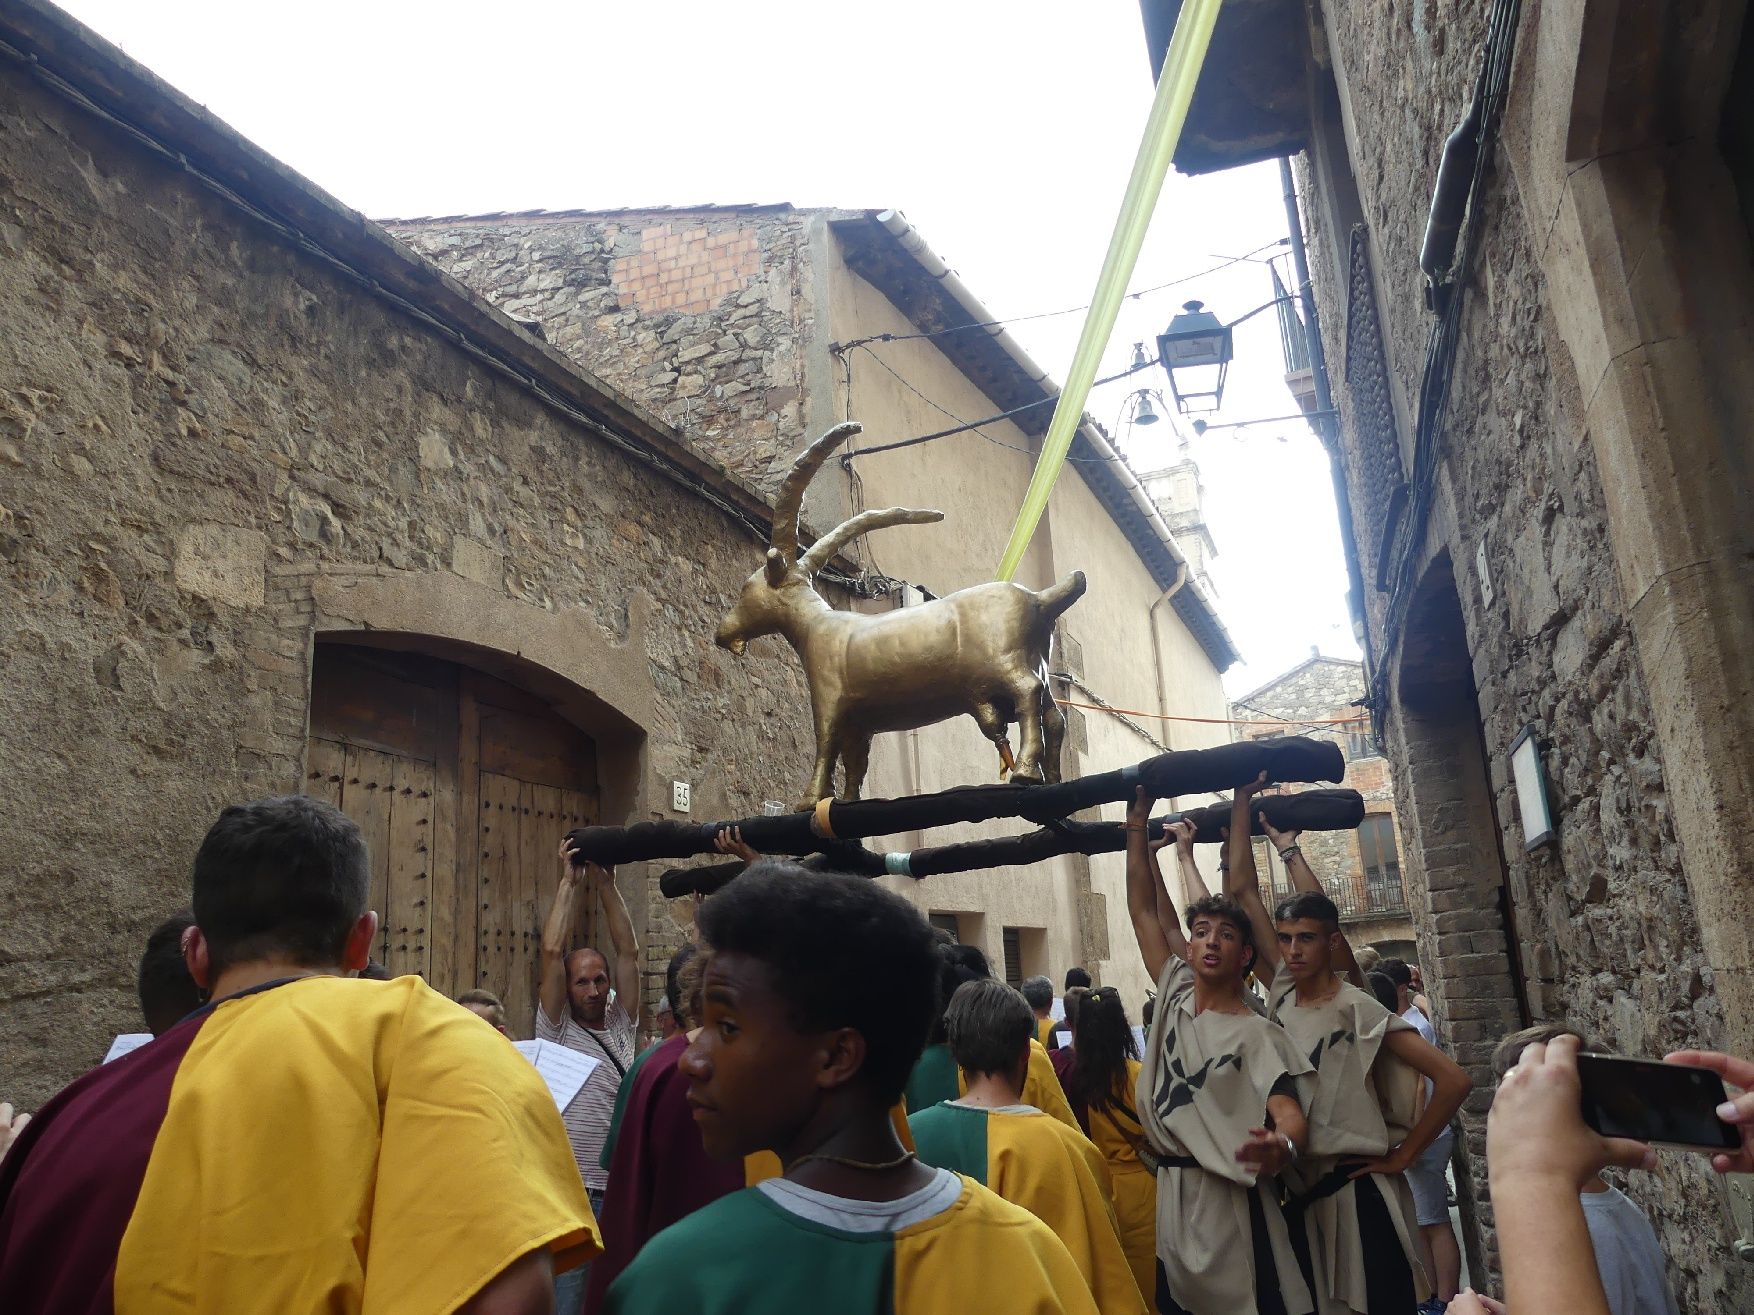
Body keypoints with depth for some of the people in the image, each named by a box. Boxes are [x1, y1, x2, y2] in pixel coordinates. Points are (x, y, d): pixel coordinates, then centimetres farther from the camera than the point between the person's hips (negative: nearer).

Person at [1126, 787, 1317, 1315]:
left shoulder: (1258, 1035, -6)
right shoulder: (1176, 997, 7)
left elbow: (1291, 1115, -18)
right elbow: (1145, 912, 6)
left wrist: (1283, 1146, -42)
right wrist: (1138, 826, 4)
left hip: (1233, 1205, -5)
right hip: (1172, 1198, 5)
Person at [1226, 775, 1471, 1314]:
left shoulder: (1357, 1009, -11)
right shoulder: (1282, 994, 2)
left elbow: (1453, 1080, -16)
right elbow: (1241, 888, 1)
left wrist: (1400, 1156, -11)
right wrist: (1242, 800, 2)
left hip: (1355, 1188, -5)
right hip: (1294, 1187, 5)